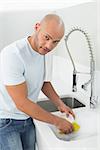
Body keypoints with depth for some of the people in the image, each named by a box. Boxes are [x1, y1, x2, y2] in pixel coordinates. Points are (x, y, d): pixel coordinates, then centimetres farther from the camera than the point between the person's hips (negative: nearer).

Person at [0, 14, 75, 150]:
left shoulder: (42, 51, -3)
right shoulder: (12, 55, -29)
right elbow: (21, 103, -27)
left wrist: (60, 104, -1)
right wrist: (57, 121, -20)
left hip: (27, 118, 7)